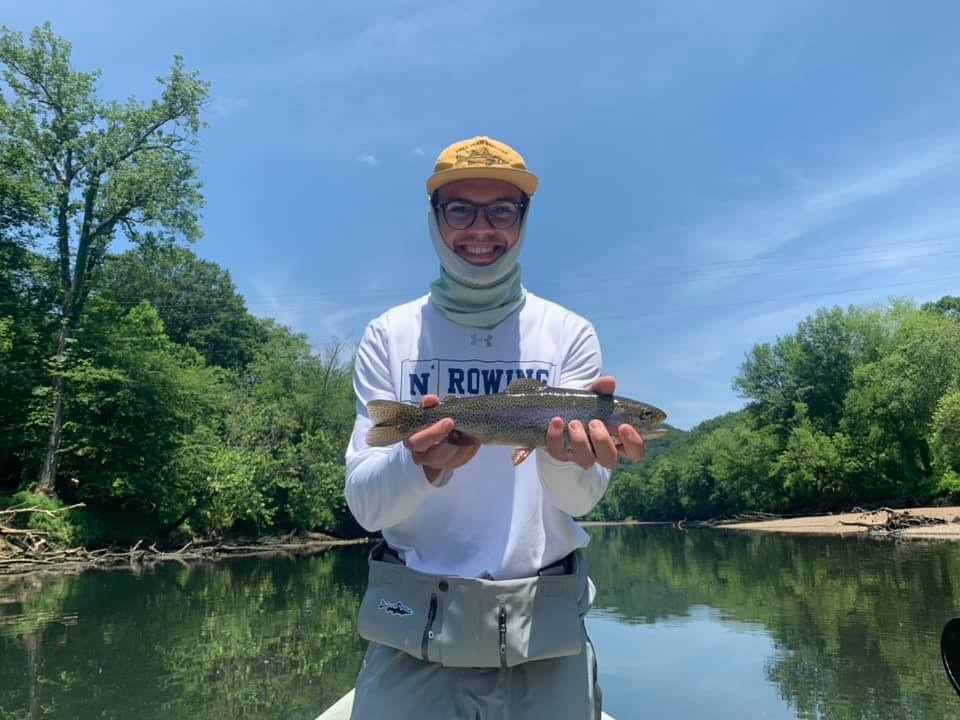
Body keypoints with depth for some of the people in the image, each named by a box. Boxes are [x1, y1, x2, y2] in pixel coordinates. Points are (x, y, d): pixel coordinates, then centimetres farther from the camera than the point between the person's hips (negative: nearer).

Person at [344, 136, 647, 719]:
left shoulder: (569, 334, -1)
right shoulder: (390, 336, -2)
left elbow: (581, 497, -8)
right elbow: (365, 505, -8)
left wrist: (568, 452, -30)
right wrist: (420, 464, -28)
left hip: (544, 632, 1)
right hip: (414, 630, 0)